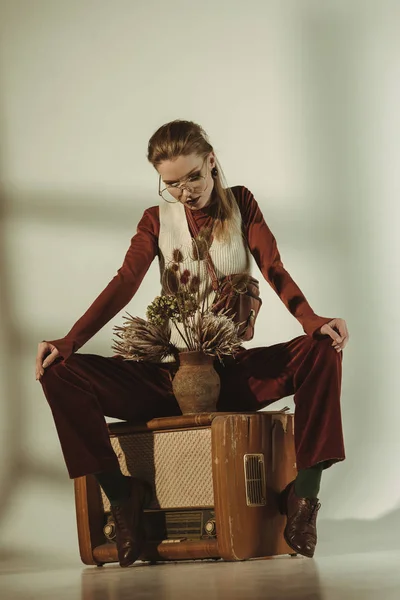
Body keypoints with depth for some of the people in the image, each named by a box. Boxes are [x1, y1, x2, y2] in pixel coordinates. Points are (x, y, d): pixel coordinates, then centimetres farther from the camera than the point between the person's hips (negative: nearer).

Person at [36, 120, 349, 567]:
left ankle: (303, 502, -29)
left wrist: (313, 321, -25)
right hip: (170, 374, 1)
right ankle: (124, 508, -25)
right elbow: (123, 286, -3)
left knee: (322, 351, -28)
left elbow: (274, 270, -4)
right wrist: (68, 342, -20)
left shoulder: (241, 204, 7)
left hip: (236, 370, 0)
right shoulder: (157, 220, 8)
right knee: (61, 373, -21)